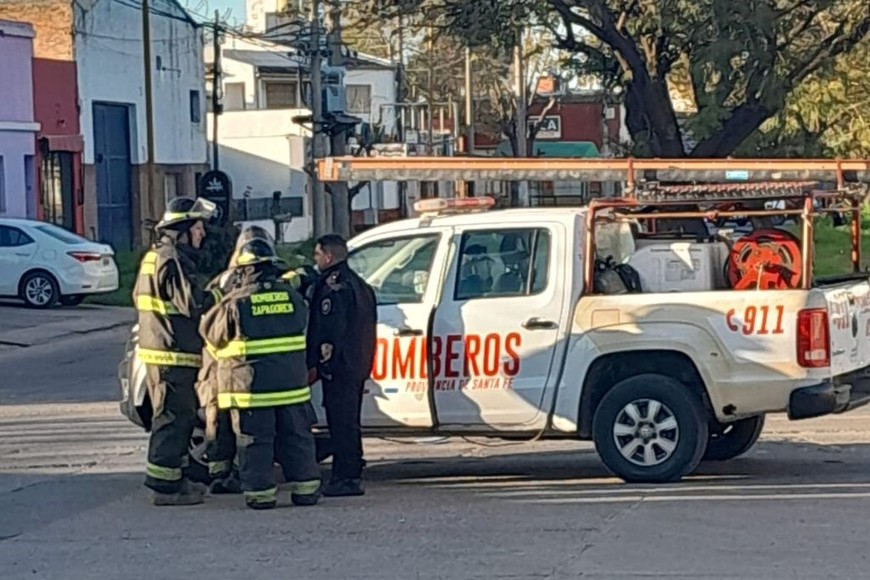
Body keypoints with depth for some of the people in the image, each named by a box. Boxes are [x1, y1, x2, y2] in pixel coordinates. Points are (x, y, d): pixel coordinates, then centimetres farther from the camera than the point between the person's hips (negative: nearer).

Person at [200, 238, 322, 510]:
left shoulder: (236, 303, -11)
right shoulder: (291, 296, 2)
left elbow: (211, 332, 1)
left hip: (251, 386, -4)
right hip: (292, 383, 4)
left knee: (255, 442, 4)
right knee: (297, 438, 12)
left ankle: (260, 491, 4)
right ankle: (305, 487, 15)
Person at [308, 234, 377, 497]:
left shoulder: (334, 286, -13)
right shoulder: (358, 283, 18)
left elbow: (327, 330, -19)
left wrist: (315, 364, -18)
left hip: (338, 366, -10)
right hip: (358, 365, 10)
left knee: (341, 422, -9)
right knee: (349, 421, 15)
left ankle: (345, 477, -10)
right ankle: (352, 475, 20)